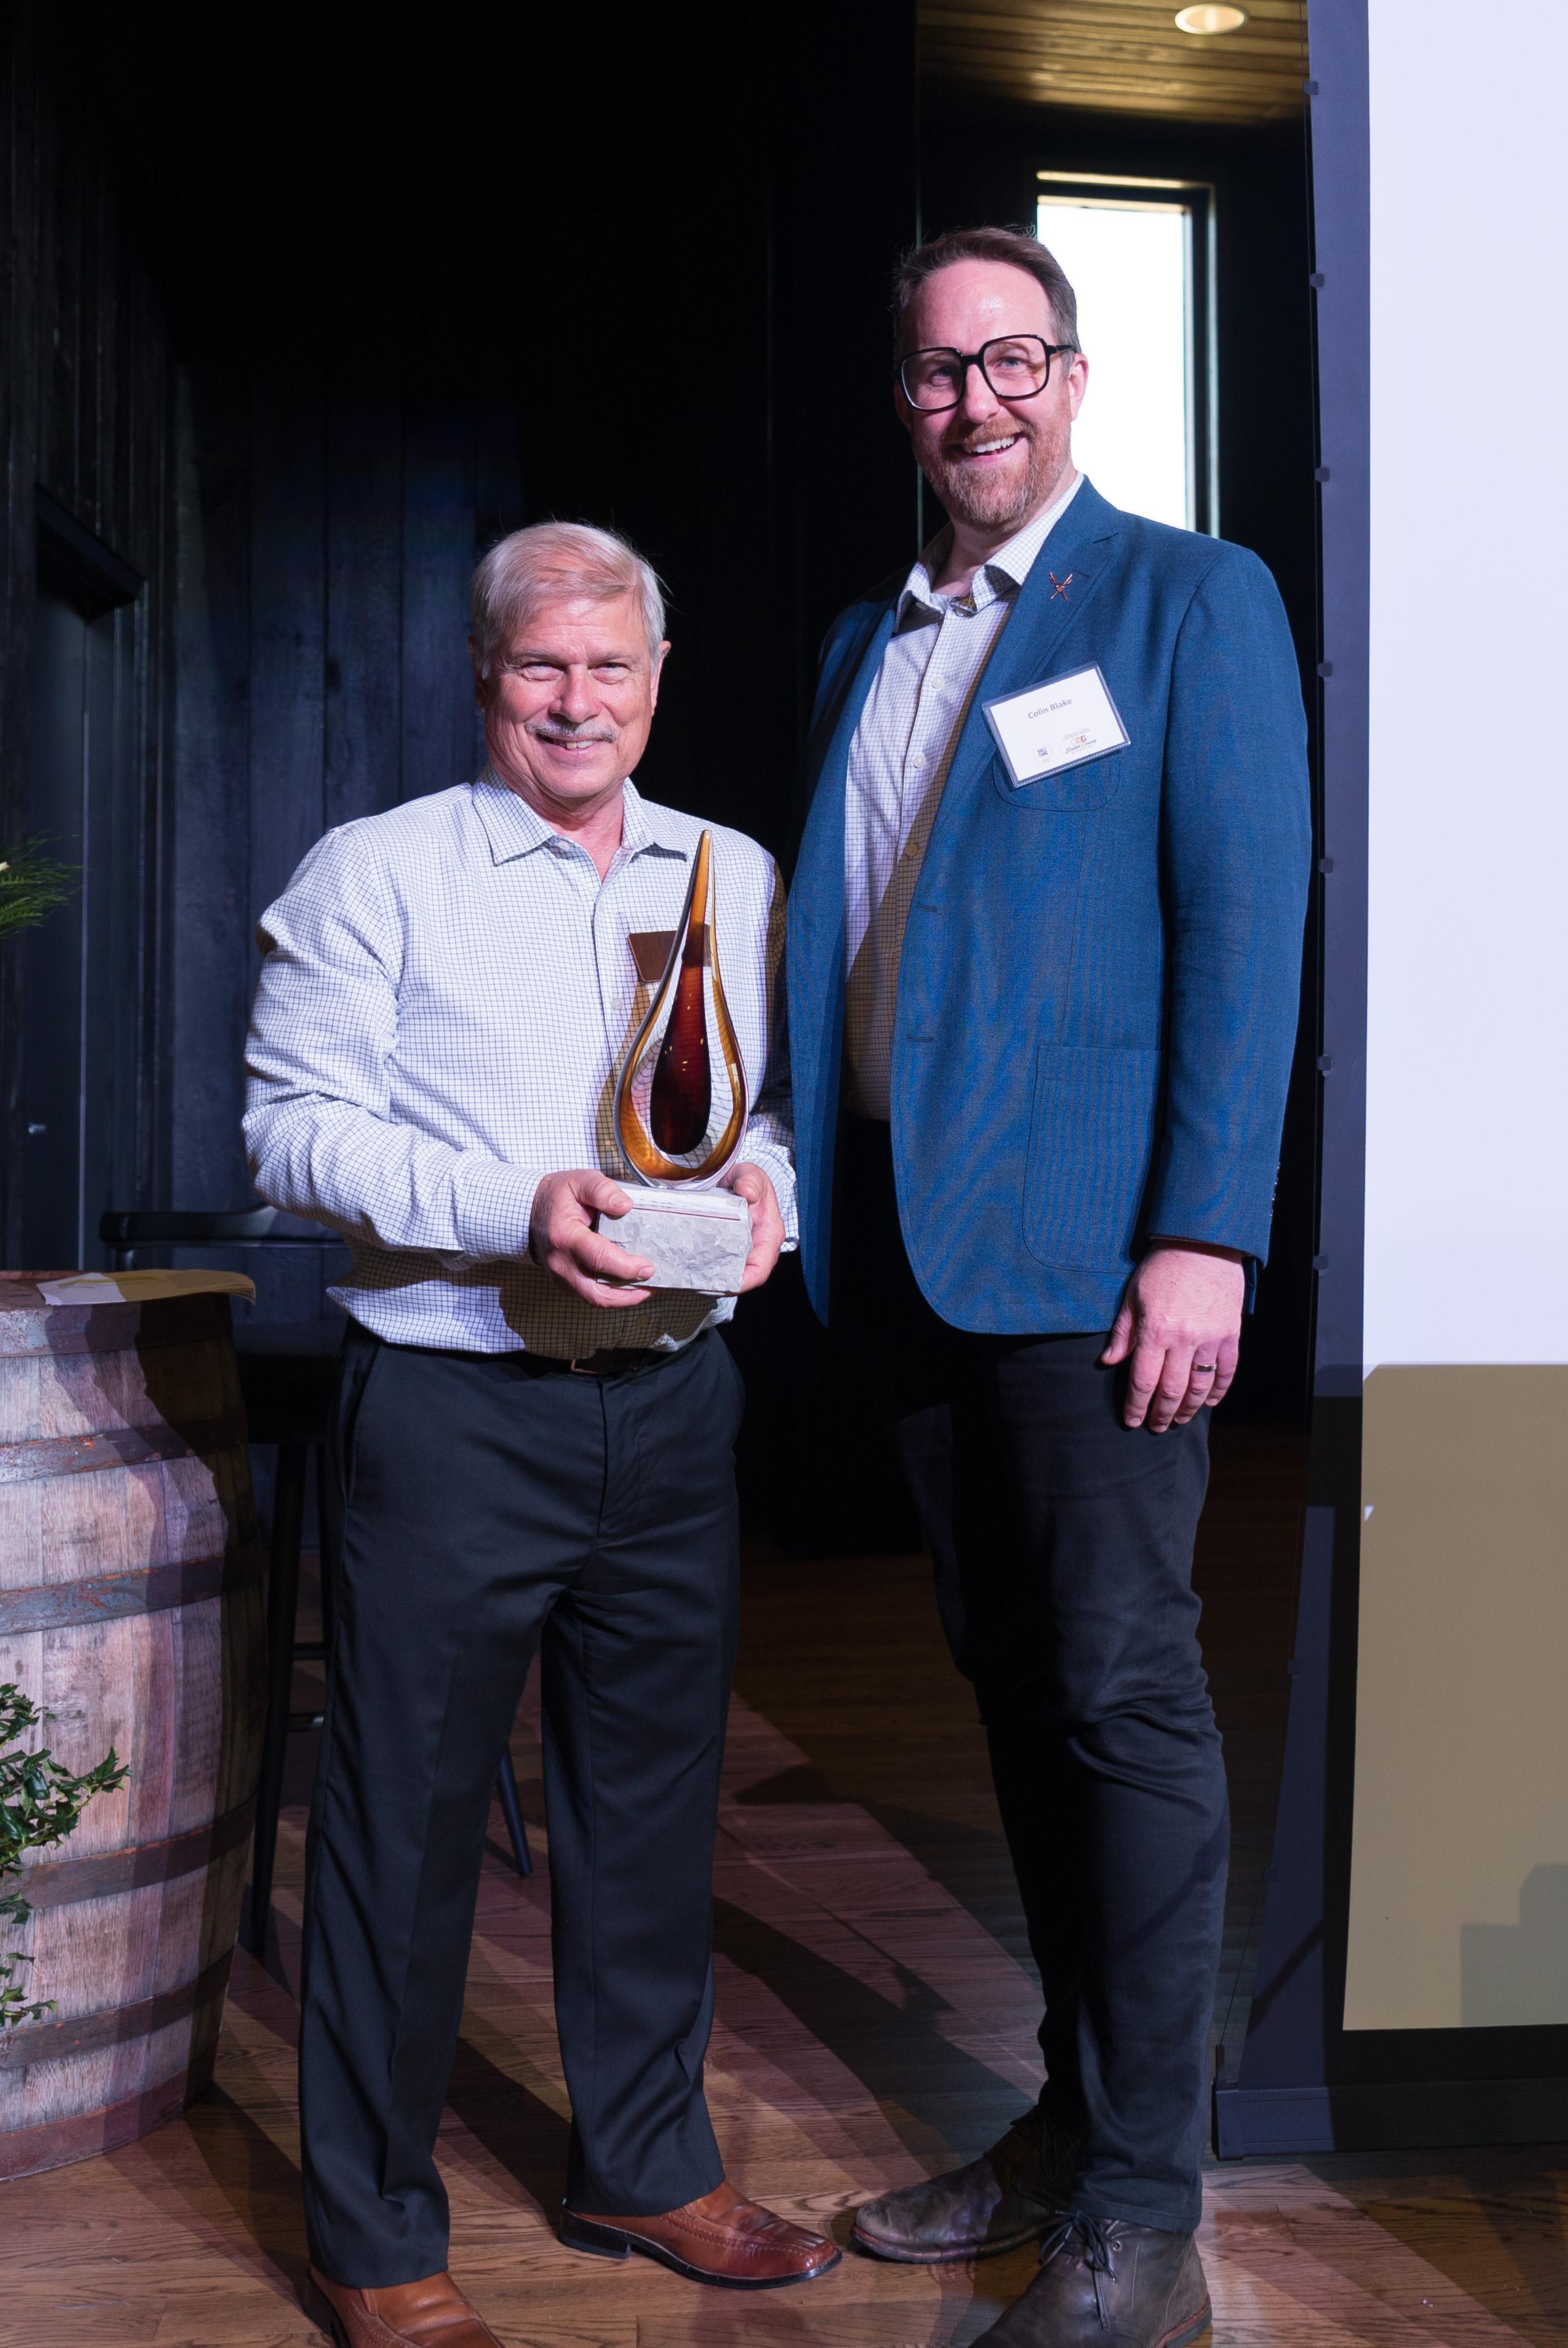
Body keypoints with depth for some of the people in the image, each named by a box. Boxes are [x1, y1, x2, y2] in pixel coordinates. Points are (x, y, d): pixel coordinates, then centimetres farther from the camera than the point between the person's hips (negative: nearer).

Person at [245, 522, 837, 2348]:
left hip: (674, 1396, 5)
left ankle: (645, 2167, 34)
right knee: (405, 1812, 3)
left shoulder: (736, 878, 13)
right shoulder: (373, 874, -1)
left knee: (653, 1793, 15)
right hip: (455, 1402, -4)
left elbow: (780, 1094, 17)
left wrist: (766, 1180, -6)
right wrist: (515, 1207, -20)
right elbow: (292, 1128, -7)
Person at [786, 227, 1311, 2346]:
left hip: (1090, 1245, -6)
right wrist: (810, 1196, 10)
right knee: (1016, 1688, 12)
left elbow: (1245, 925, -9)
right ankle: (1072, 2119, 25)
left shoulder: (1191, 602, -1)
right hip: (911, 1245, 6)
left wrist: (1206, 1234, -17)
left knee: (1122, 1692, -3)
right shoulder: (867, 645, 18)